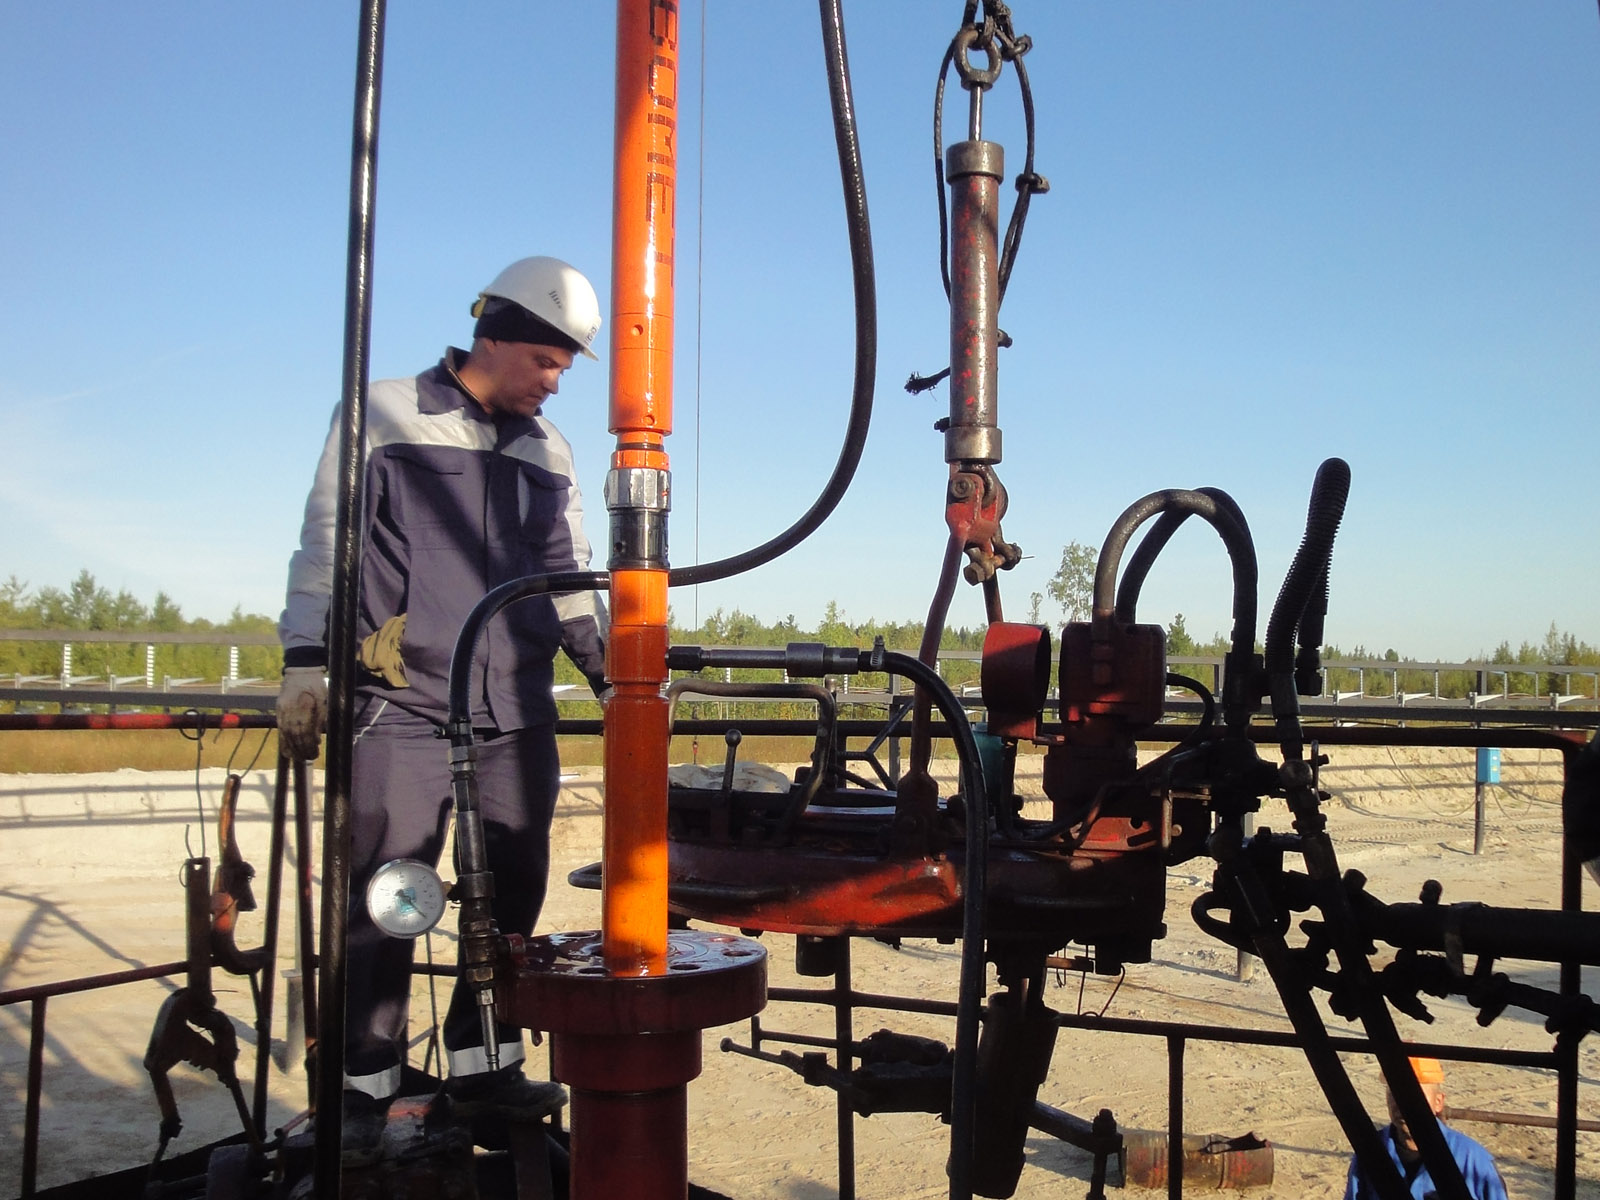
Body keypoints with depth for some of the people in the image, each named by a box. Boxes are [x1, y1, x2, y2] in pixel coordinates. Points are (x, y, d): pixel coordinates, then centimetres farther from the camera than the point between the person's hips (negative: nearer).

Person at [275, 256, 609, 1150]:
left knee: (515, 893, 7)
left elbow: (570, 578, 21)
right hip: (404, 706, -4)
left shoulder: (549, 452, 16)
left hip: (519, 714, 5)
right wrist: (306, 663, -4)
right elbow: (326, 546, 2)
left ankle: (483, 1061, 22)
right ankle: (368, 1082, 10)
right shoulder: (384, 416, 2)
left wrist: (612, 673, 15)